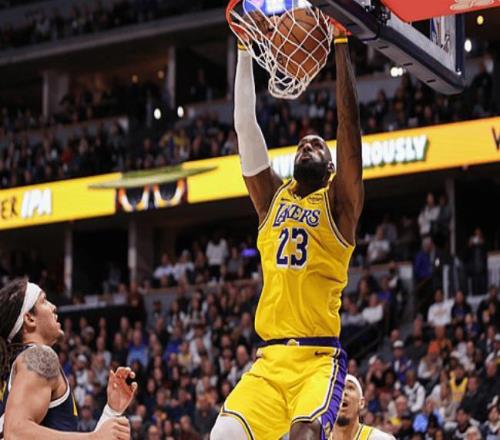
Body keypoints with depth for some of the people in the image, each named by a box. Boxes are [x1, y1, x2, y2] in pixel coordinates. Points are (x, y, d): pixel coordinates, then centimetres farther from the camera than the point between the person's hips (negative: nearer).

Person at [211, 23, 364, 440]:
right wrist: (245, 49, 7)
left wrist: (341, 45, -5)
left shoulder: (338, 203, 6)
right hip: (270, 358, 4)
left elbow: (349, 123, -3)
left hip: (319, 358, -4)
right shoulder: (273, 198, 17)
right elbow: (245, 126, 11)